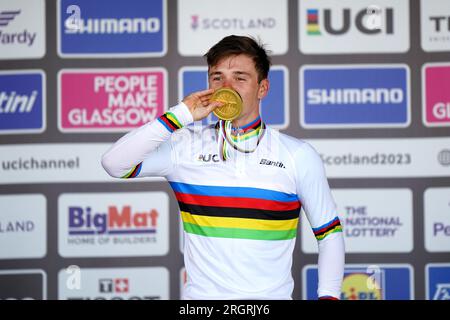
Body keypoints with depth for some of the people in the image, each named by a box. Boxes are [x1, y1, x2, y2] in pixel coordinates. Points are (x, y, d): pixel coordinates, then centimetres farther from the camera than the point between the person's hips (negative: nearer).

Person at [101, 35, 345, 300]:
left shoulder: (299, 156, 2)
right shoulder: (186, 147, 1)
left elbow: (329, 232, 7)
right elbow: (114, 163, -12)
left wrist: (329, 296, -6)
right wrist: (181, 115, -13)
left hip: (273, 295, 0)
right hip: (202, 293, 0)